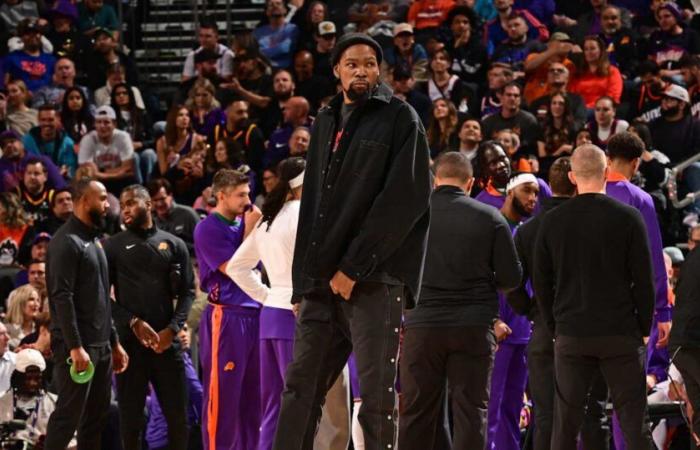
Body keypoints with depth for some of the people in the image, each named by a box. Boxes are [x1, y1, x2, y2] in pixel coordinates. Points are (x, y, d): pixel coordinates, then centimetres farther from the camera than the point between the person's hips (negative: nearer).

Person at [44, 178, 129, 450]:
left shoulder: (93, 241, 18)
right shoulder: (67, 242, -12)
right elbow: (62, 298, -19)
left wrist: (114, 342, 19)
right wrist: (75, 346, -24)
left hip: (101, 346, 9)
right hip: (78, 347, -9)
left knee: (97, 416, 9)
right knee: (69, 414, -9)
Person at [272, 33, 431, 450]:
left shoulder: (400, 119, 0)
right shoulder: (326, 122, 20)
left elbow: (404, 198, -11)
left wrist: (354, 267, -15)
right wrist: (304, 280, 11)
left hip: (374, 278, -6)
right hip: (322, 280, 6)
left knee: (376, 393, -7)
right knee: (301, 388, 2)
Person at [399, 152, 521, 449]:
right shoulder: (490, 218, -3)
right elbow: (511, 278, -2)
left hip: (422, 324, 1)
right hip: (474, 326, -1)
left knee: (416, 413, 8)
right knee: (471, 411, 4)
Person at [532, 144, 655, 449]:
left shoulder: (552, 221, 3)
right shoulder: (628, 218, -5)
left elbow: (541, 283, 7)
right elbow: (644, 281, -4)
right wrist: (643, 328, 6)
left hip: (571, 335, 2)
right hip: (620, 333, -2)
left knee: (565, 424, 8)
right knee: (633, 420, 1)